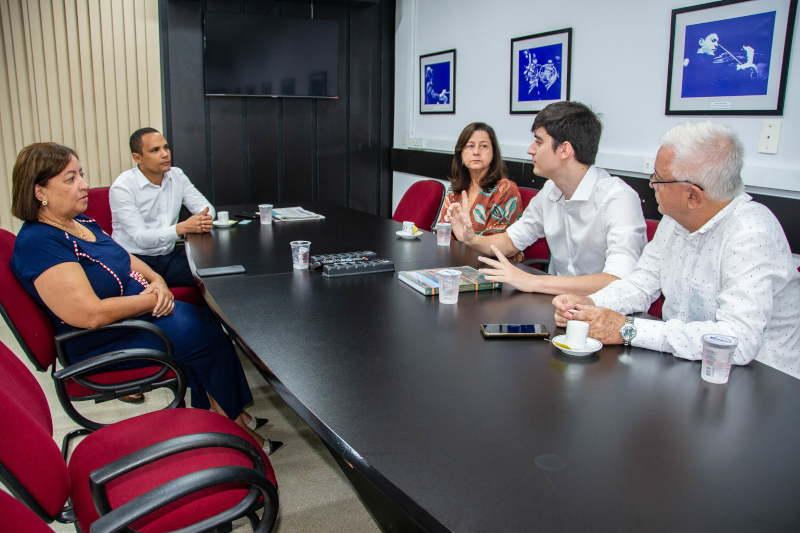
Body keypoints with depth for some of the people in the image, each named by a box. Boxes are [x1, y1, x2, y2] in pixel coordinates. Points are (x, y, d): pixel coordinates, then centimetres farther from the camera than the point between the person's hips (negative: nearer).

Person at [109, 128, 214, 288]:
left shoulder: (177, 176, 9)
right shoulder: (122, 187, -10)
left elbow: (204, 205, 9)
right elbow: (140, 237, -17)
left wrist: (205, 218, -17)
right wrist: (183, 227, -30)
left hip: (170, 256, 5)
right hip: (135, 261, -5)